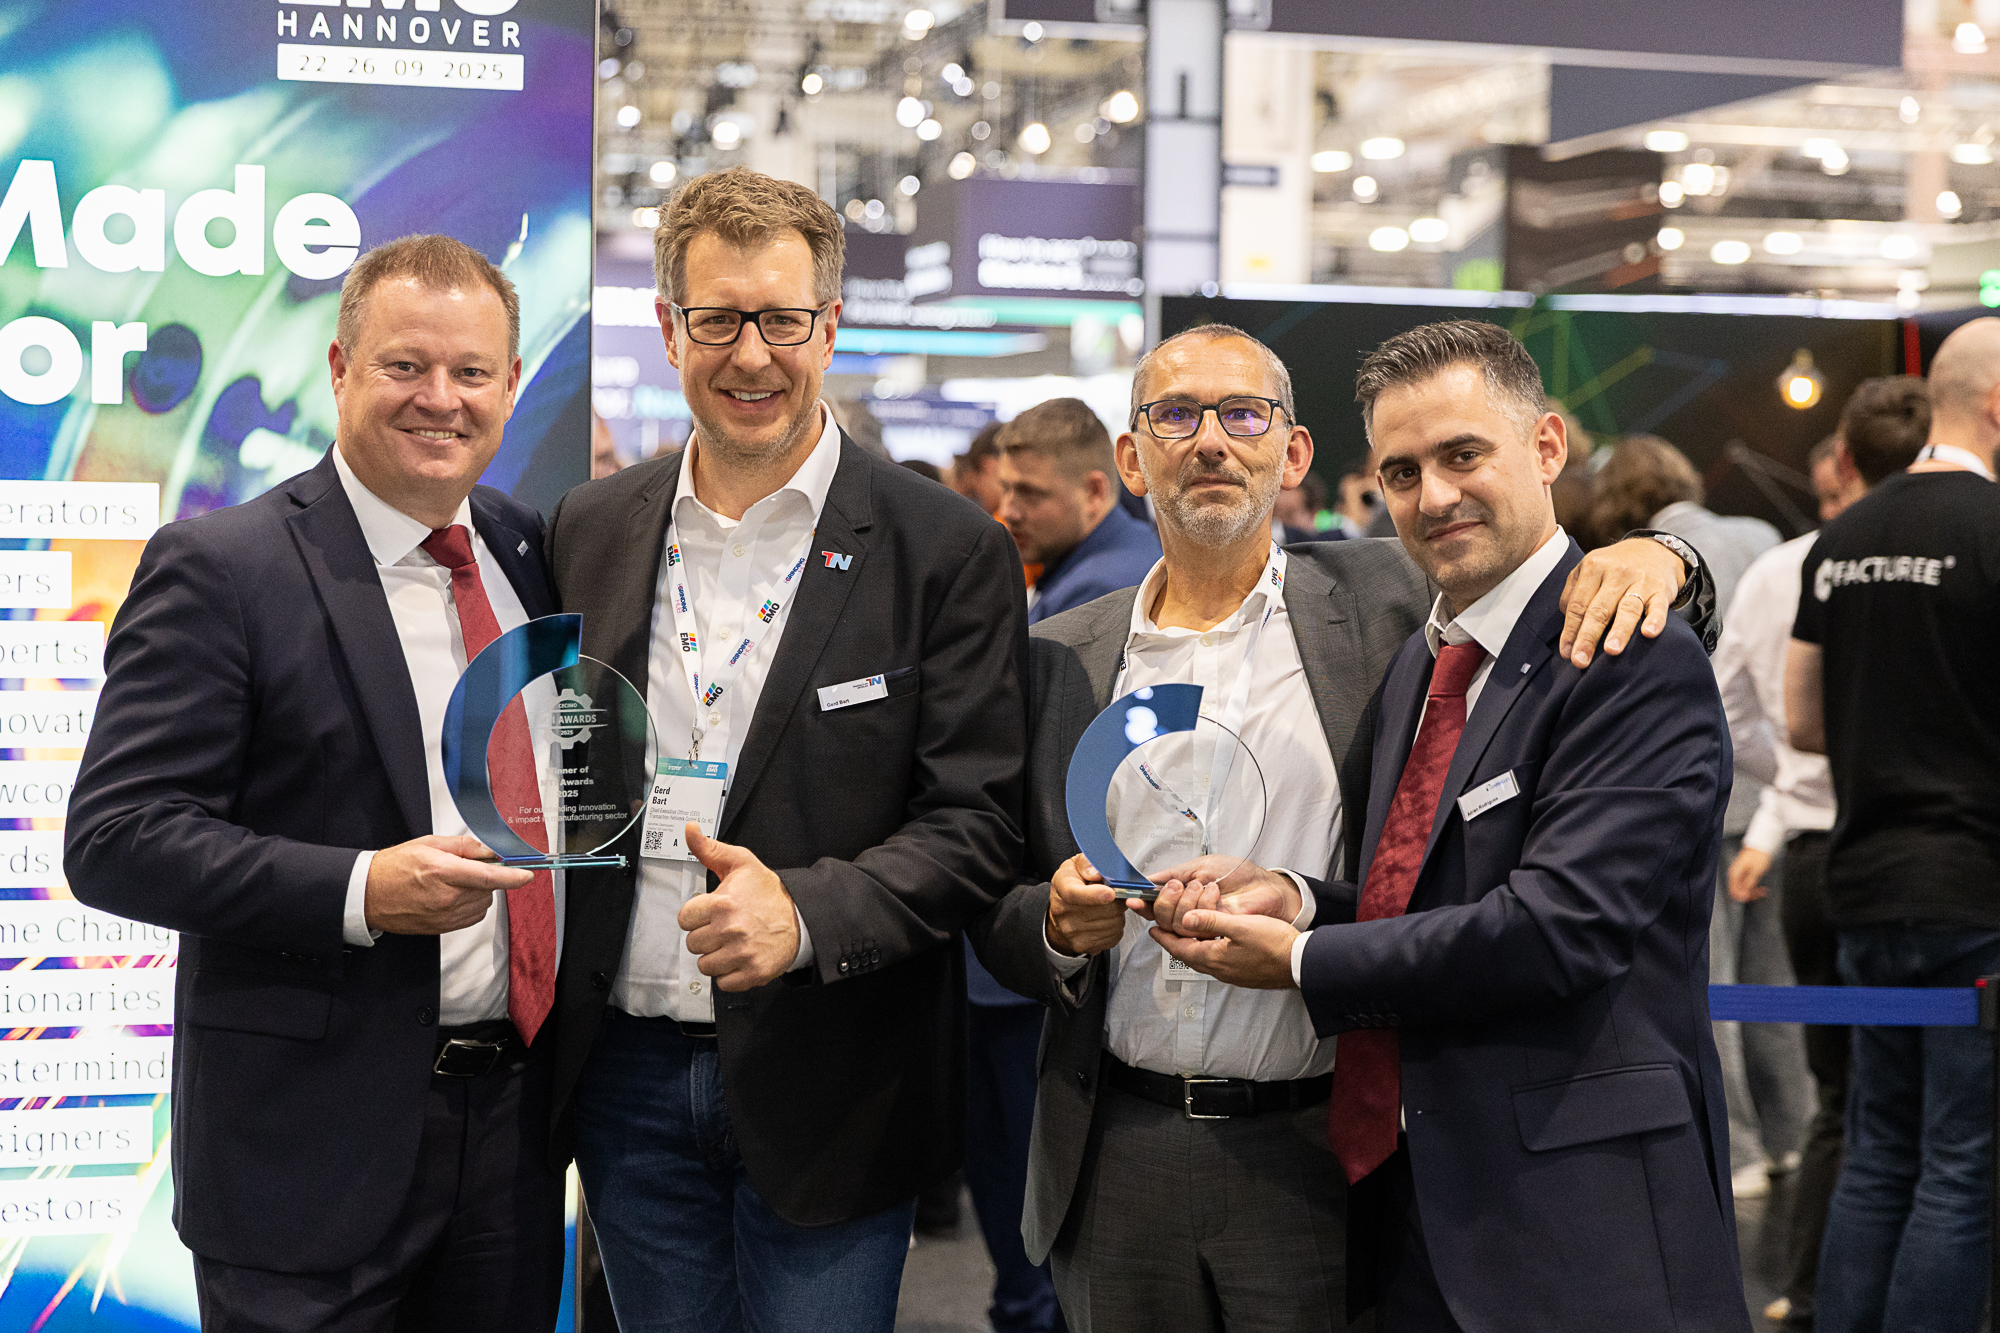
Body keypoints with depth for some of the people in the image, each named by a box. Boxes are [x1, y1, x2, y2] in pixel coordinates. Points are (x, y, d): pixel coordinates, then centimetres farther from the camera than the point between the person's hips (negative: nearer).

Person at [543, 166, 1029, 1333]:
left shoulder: (948, 552, -6)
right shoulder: (588, 533, 7)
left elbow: (976, 821, -9)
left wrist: (805, 914, -24)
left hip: (825, 1092, -3)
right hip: (628, 1076, 4)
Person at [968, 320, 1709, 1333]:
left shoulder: (1385, 602, 0)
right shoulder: (1060, 657, 8)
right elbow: (995, 919, 12)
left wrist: (1649, 555, -16)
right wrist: (1056, 925, -10)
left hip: (1318, 1163, -2)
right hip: (1117, 1164, 3)